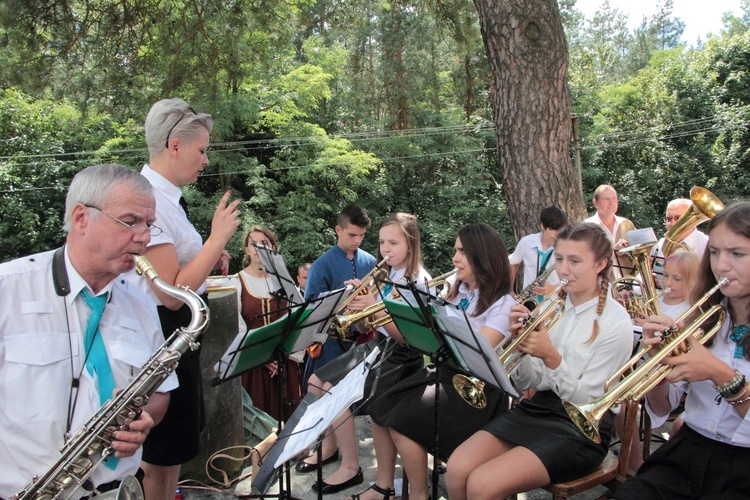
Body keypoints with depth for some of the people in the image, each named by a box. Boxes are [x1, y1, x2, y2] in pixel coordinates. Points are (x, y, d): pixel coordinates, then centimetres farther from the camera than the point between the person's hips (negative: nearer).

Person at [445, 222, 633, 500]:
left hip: (580, 428, -5)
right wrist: (519, 342, -15)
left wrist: (550, 356, -26)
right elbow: (526, 382, 4)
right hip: (535, 408, 5)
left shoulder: (615, 321, -11)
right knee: (456, 470, -14)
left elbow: (585, 400, -12)